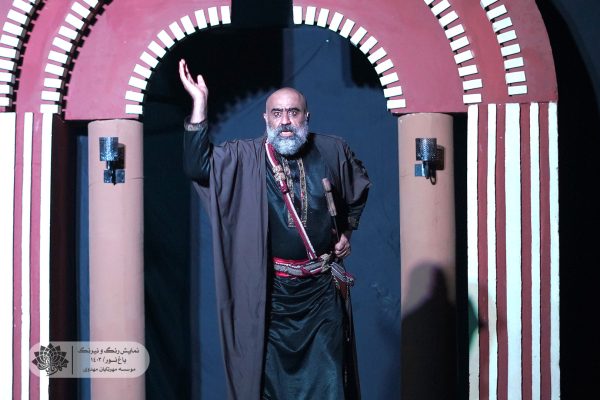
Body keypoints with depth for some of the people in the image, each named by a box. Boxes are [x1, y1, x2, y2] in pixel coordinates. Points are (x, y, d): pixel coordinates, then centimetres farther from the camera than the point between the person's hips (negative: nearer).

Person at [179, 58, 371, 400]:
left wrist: (348, 231, 14)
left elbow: (361, 186, 21)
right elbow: (197, 167, -19)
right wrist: (200, 103, -21)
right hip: (269, 290, -1)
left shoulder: (333, 152, 2)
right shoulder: (244, 158, -4)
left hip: (321, 289, 1)